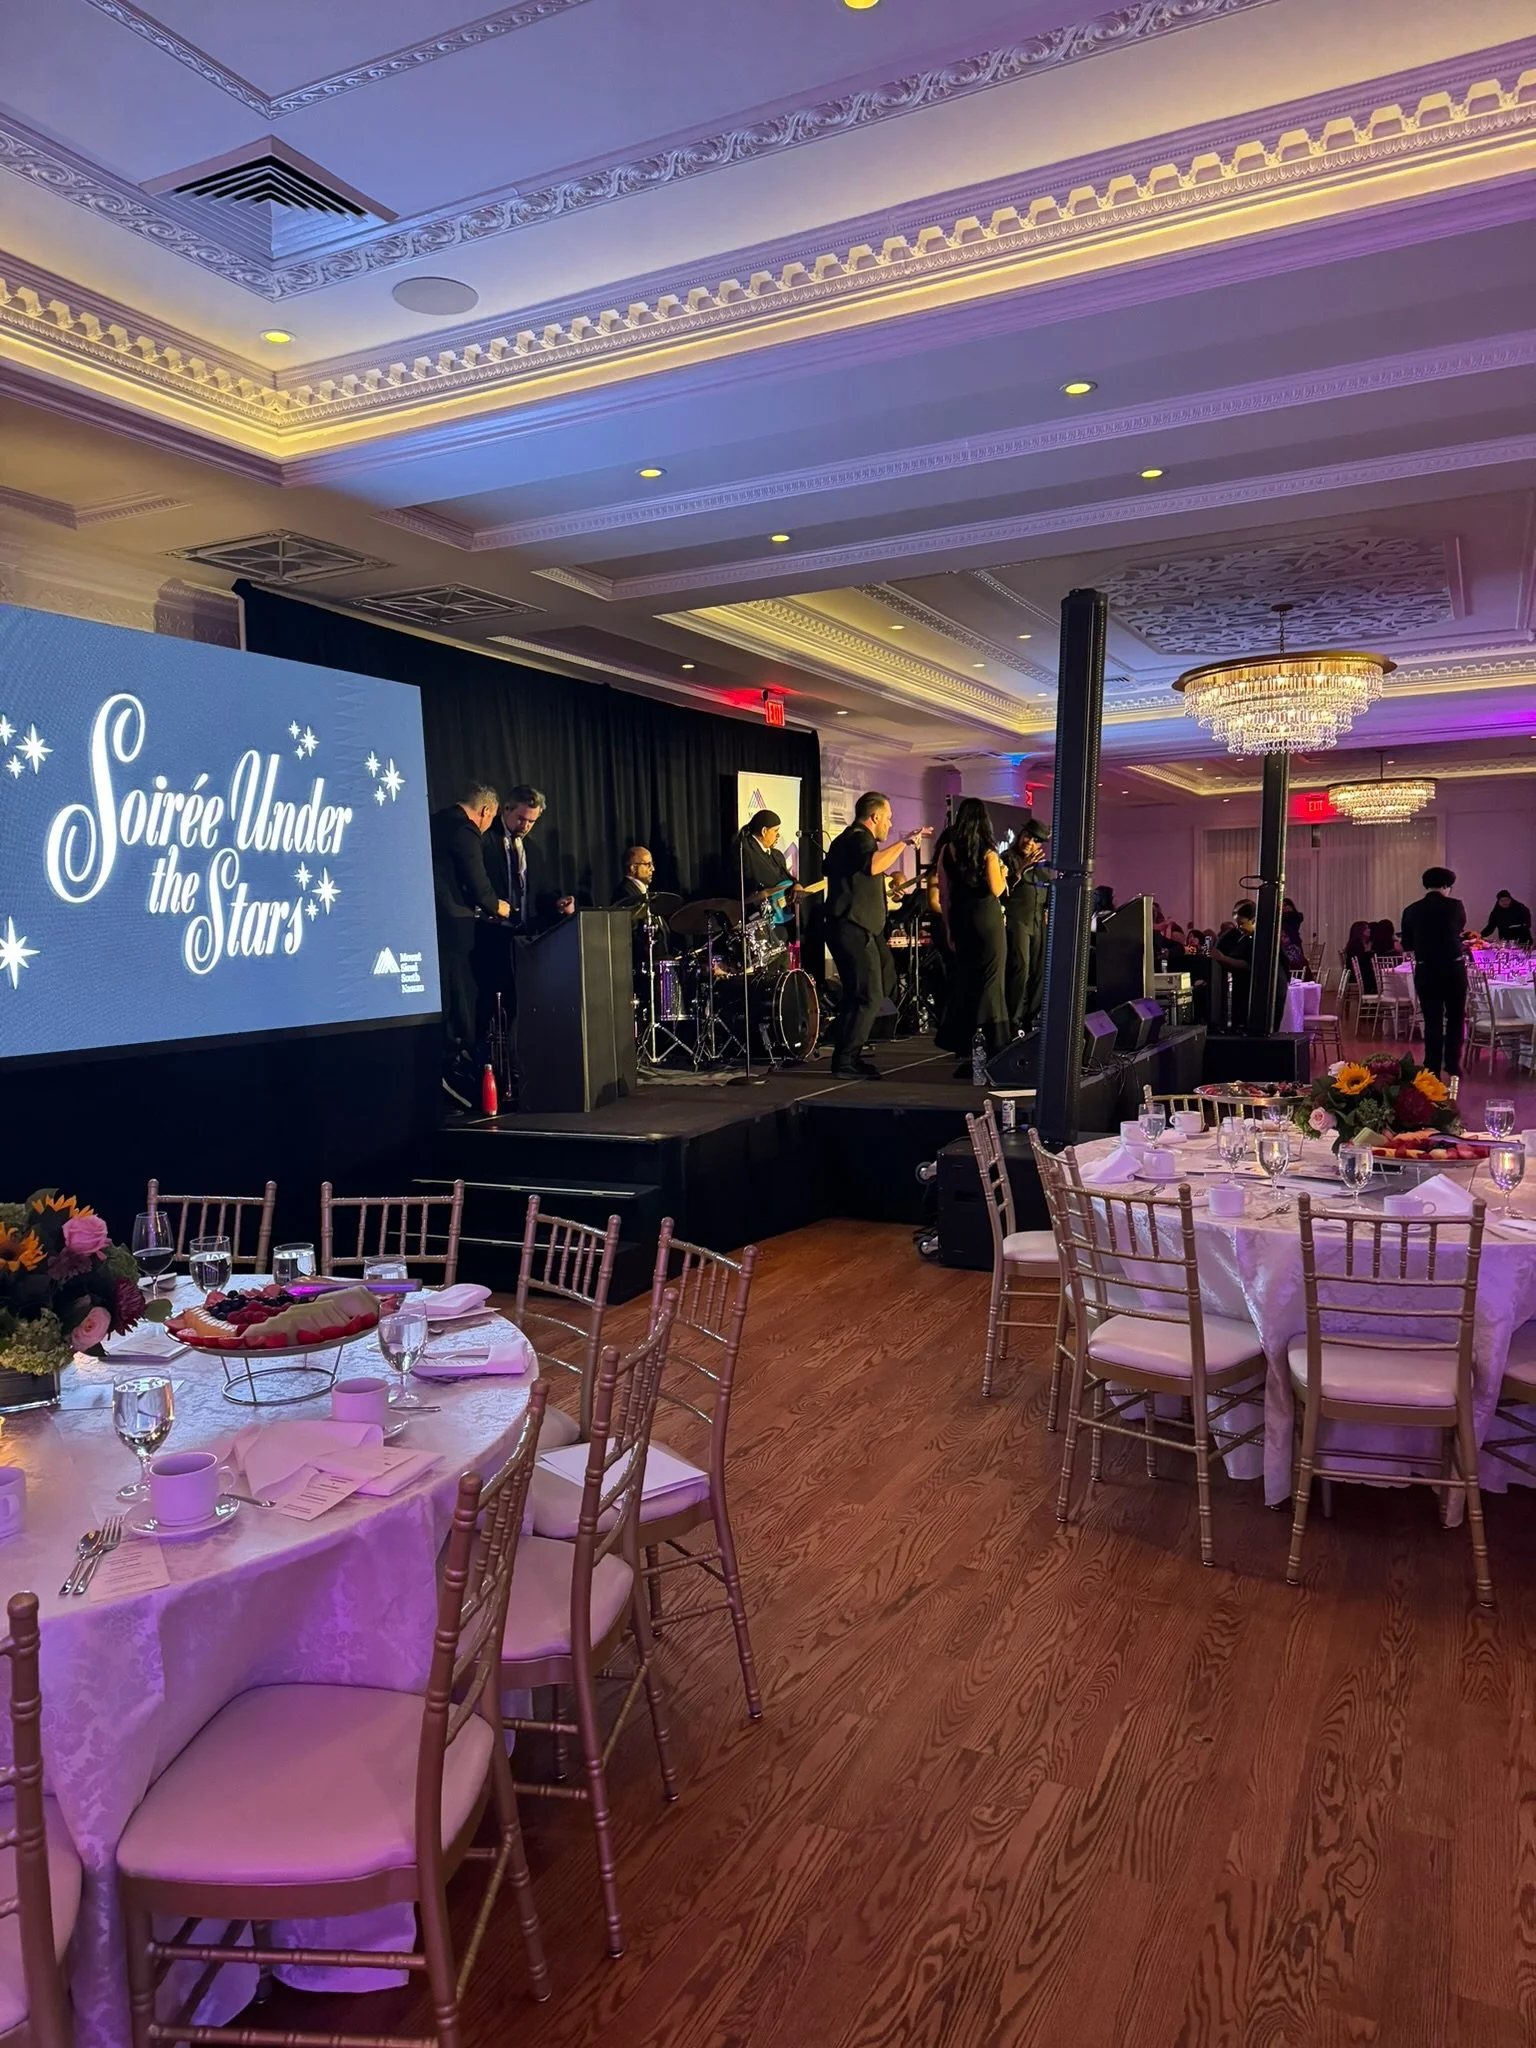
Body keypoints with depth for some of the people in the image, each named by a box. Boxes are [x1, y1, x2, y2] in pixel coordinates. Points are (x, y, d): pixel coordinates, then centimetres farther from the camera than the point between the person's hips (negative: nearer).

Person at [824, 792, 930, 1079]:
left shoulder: (848, 838, 21)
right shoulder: (859, 839, -12)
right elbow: (873, 865, -35)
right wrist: (904, 842, -25)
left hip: (849, 928, 11)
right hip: (854, 929, -11)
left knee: (857, 995, 16)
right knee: (869, 997, -11)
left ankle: (846, 1056, 20)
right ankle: (846, 1061, -11)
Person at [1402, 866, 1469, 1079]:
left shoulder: (1411, 911, -3)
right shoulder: (1455, 906, -6)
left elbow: (1407, 945, 8)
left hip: (1425, 971, 1)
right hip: (1453, 969, -1)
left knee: (1432, 1021, 8)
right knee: (1455, 1018, 16)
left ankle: (1432, 1069, 8)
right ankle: (1452, 1066, 14)